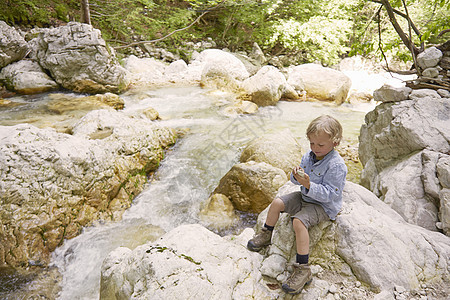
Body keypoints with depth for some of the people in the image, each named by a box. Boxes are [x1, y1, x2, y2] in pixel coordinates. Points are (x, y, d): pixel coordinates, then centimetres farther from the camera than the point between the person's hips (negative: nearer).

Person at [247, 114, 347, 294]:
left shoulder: (336, 165, -23)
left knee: (298, 221, -30)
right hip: (306, 197, 9)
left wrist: (309, 185, -38)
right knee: (277, 203, 3)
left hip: (324, 205, -8)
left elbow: (329, 194, -26)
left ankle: (303, 269, -21)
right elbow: (295, 180, 7)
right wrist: (296, 176, -18)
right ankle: (266, 235, 26)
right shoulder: (309, 156, 0)